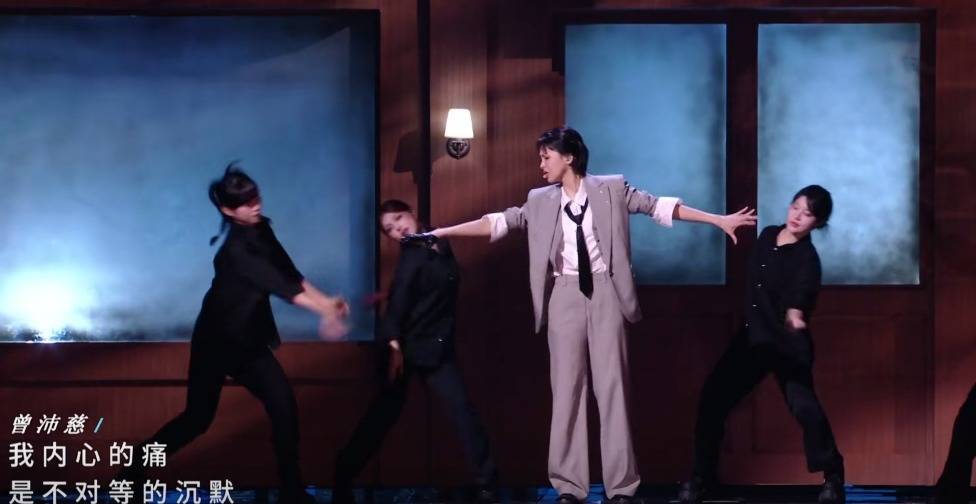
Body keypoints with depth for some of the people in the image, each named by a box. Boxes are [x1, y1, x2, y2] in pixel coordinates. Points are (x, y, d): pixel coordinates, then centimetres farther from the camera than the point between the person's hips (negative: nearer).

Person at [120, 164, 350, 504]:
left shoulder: (260, 229, -1)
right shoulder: (235, 248, -25)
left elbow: (290, 273, -2)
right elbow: (278, 284, -34)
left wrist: (326, 301, -15)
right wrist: (324, 312, -40)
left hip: (248, 340, 7)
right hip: (216, 341, -7)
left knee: (284, 407, -3)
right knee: (198, 417, 0)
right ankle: (132, 474, 17)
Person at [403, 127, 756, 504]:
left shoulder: (611, 189, 2)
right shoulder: (540, 201, 7)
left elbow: (656, 206, 2)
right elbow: (499, 221, 4)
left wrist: (718, 220, -1)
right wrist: (441, 232, -4)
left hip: (604, 292, -2)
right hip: (565, 295, 2)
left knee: (612, 386, 0)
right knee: (567, 388, 2)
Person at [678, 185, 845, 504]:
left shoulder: (807, 258, -15)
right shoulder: (767, 236, 5)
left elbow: (799, 294, -34)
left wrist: (794, 314, -55)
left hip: (786, 342, -6)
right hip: (752, 337, 6)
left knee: (804, 407, -21)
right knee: (713, 399, 1)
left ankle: (833, 476, 1)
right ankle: (701, 476, 16)